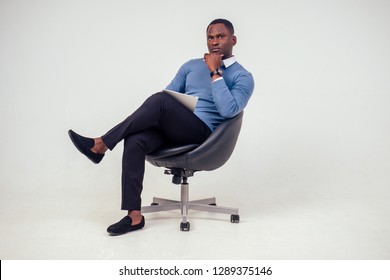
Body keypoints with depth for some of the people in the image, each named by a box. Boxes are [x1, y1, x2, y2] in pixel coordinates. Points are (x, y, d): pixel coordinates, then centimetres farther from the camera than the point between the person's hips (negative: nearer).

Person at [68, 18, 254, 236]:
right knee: (135, 141, -27)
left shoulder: (243, 77, 3)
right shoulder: (191, 65, 20)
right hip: (172, 128, 5)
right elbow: (169, 93, 19)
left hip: (201, 134, -5)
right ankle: (135, 216, -24)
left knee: (160, 101, -31)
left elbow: (228, 111, -15)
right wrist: (152, 117, -2)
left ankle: (101, 145, -22)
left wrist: (215, 73, -11)